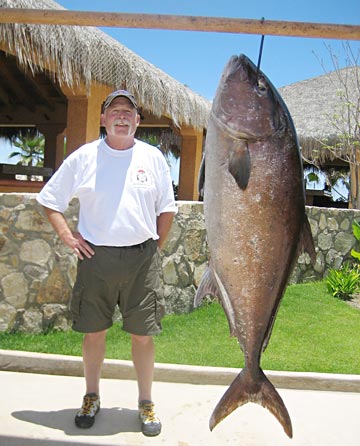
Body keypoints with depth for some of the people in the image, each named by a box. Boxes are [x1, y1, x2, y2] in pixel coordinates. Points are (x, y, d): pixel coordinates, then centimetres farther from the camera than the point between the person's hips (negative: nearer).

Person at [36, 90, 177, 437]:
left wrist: (153, 250, 6)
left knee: (142, 334, 5)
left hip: (141, 258, 0)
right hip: (95, 256, 0)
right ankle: (91, 397, 29)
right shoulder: (83, 157, 3)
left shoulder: (153, 158, 5)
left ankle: (146, 403, 22)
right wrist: (67, 236, 0)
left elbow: (166, 210, 11)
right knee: (93, 331, 9)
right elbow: (49, 200, 10)